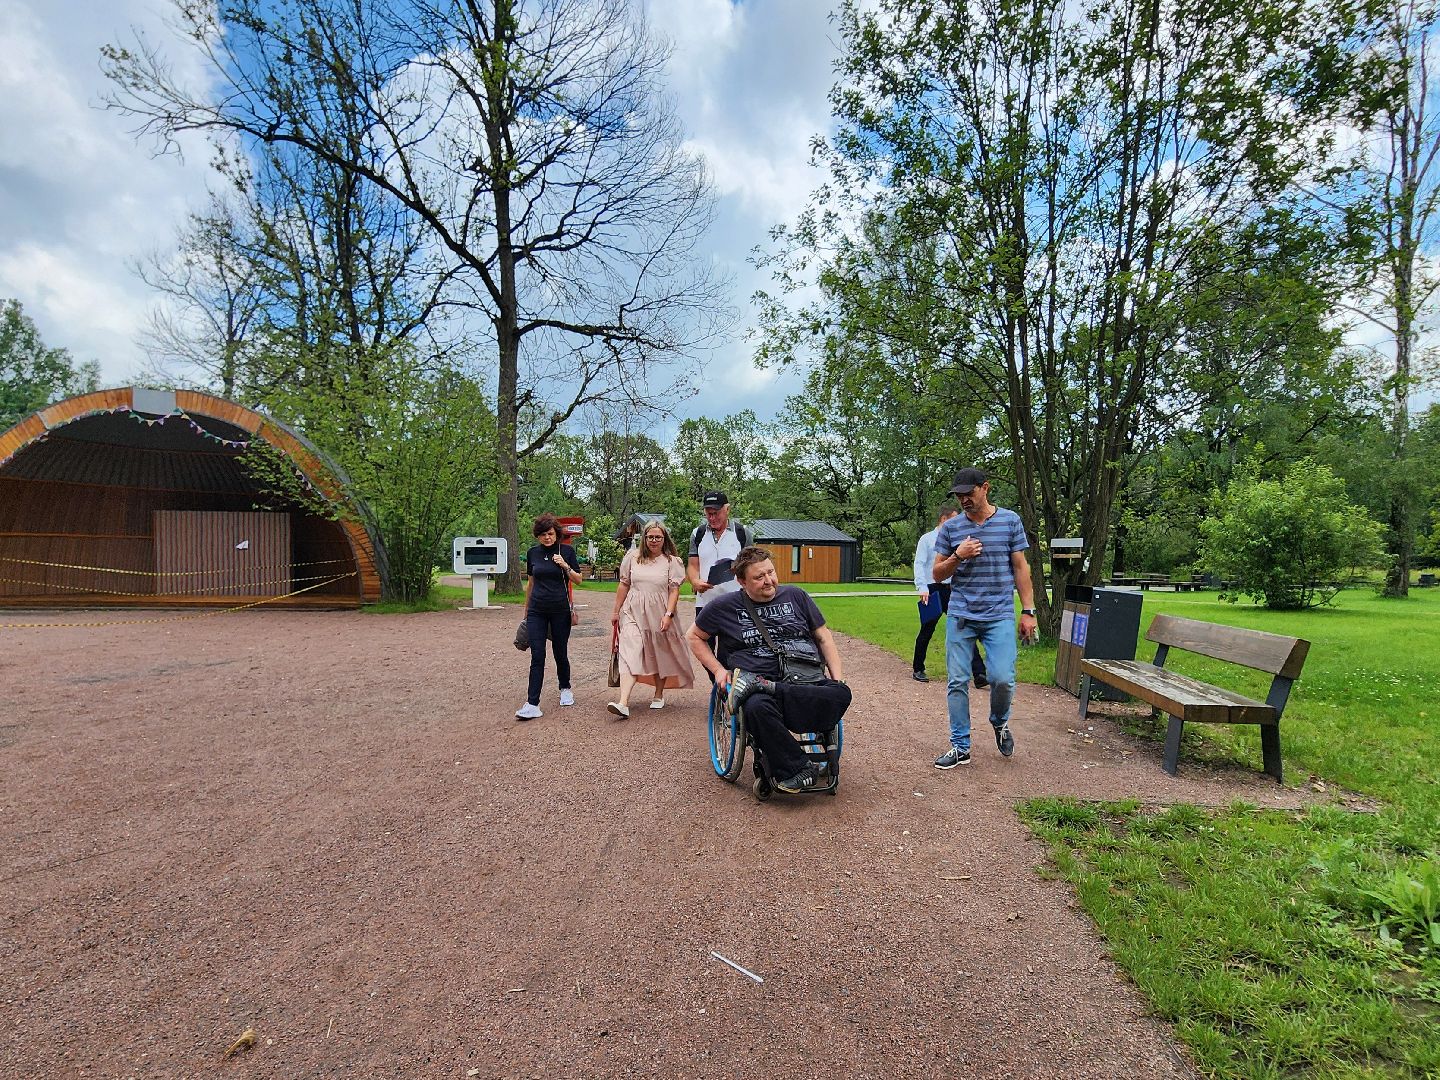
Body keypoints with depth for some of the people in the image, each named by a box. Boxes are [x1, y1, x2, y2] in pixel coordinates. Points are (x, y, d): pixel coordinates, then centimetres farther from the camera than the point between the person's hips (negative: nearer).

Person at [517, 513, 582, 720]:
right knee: (537, 656, -5)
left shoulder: (566, 551, -1)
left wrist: (565, 566, -17)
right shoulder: (532, 553, 6)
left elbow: (578, 580, 0)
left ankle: (565, 689, 34)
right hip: (537, 611, 2)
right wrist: (526, 611, 20)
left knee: (560, 653, 8)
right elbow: (531, 582, 16)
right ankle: (532, 704, -7)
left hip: (560, 610, -1)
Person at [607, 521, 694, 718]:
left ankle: (658, 695, 33)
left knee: (660, 655, 12)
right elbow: (624, 585, 11)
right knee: (630, 654, -13)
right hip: (633, 613, 1)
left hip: (659, 615, 0)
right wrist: (616, 611, 13)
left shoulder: (672, 561, 1)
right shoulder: (633, 557, 6)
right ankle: (623, 703, -22)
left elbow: (674, 591, -4)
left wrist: (668, 615, -15)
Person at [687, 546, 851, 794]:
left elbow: (823, 637, 19)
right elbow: (694, 637, 19)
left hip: (804, 682, 2)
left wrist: (838, 678, 6)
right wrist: (718, 669, 4)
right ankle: (799, 771, -26)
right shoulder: (724, 606, 10)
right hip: (751, 679, -2)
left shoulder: (795, 596, 15)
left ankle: (764, 688, -27)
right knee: (758, 707, -39)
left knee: (841, 694, -30)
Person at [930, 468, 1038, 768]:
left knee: (1003, 679, -9)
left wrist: (1028, 611, 1)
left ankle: (1000, 723, 24)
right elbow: (937, 574, 8)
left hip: (1000, 616, -1)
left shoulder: (1010, 521, 4)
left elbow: (1021, 568, 6)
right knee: (957, 682, 2)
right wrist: (958, 556, -11)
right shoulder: (950, 527, 5)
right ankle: (960, 747, 14)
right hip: (960, 616, 1)